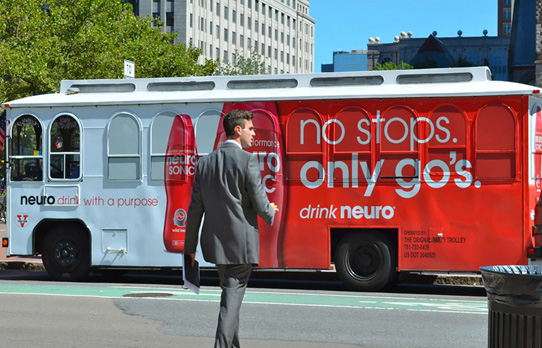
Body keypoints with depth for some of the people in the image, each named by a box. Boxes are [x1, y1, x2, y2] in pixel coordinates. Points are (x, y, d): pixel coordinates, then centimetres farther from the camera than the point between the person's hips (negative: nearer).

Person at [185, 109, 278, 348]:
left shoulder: (205, 162, 5)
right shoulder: (247, 160, -13)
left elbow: (195, 209, 7)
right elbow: (261, 205, -13)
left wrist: (190, 246, 12)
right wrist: (270, 211, 11)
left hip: (215, 244, 6)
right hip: (241, 243, -6)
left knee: (230, 296, 22)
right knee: (231, 300, -4)